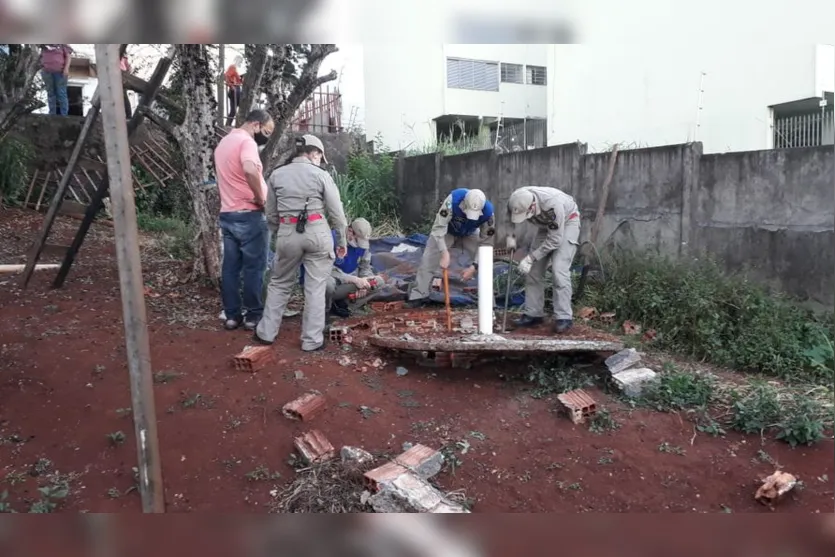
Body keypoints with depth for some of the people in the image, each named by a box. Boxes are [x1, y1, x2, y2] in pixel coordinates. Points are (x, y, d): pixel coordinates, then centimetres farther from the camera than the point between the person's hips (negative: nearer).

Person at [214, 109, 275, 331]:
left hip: (226, 214, 8)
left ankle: (232, 315, 16)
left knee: (230, 267, 10)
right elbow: (250, 170, -35)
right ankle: (254, 315, 10)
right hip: (249, 215, -8)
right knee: (254, 267, 2)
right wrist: (260, 198, -22)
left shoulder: (223, 142, 17)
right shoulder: (246, 141, -14)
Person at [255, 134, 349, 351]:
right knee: (315, 287, 6)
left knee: (279, 283, 19)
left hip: (288, 233, 3)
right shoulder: (321, 175, -2)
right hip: (317, 232, -2)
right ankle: (312, 340, 11)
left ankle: (266, 333, 23)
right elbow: (336, 213, -1)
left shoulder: (277, 174, 8)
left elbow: (271, 214, 12)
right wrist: (342, 241, 8)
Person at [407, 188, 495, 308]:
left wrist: (474, 267, -31)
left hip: (470, 234, 1)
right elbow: (438, 227, -40)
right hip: (446, 231, -1)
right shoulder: (453, 199, -41)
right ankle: (419, 296, -3)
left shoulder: (488, 212, -33)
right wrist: (444, 254, -50)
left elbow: (486, 242, -24)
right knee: (428, 260, -12)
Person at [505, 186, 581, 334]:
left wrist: (530, 258, -33)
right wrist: (511, 236, -16)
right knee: (534, 269, 0)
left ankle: (564, 318, -13)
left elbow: (555, 239, -33)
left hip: (567, 222, -6)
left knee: (559, 269, -19)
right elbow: (512, 218, 0)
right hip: (544, 224, 6)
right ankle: (533, 314, 9)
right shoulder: (516, 202, -25)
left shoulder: (552, 204, -41)